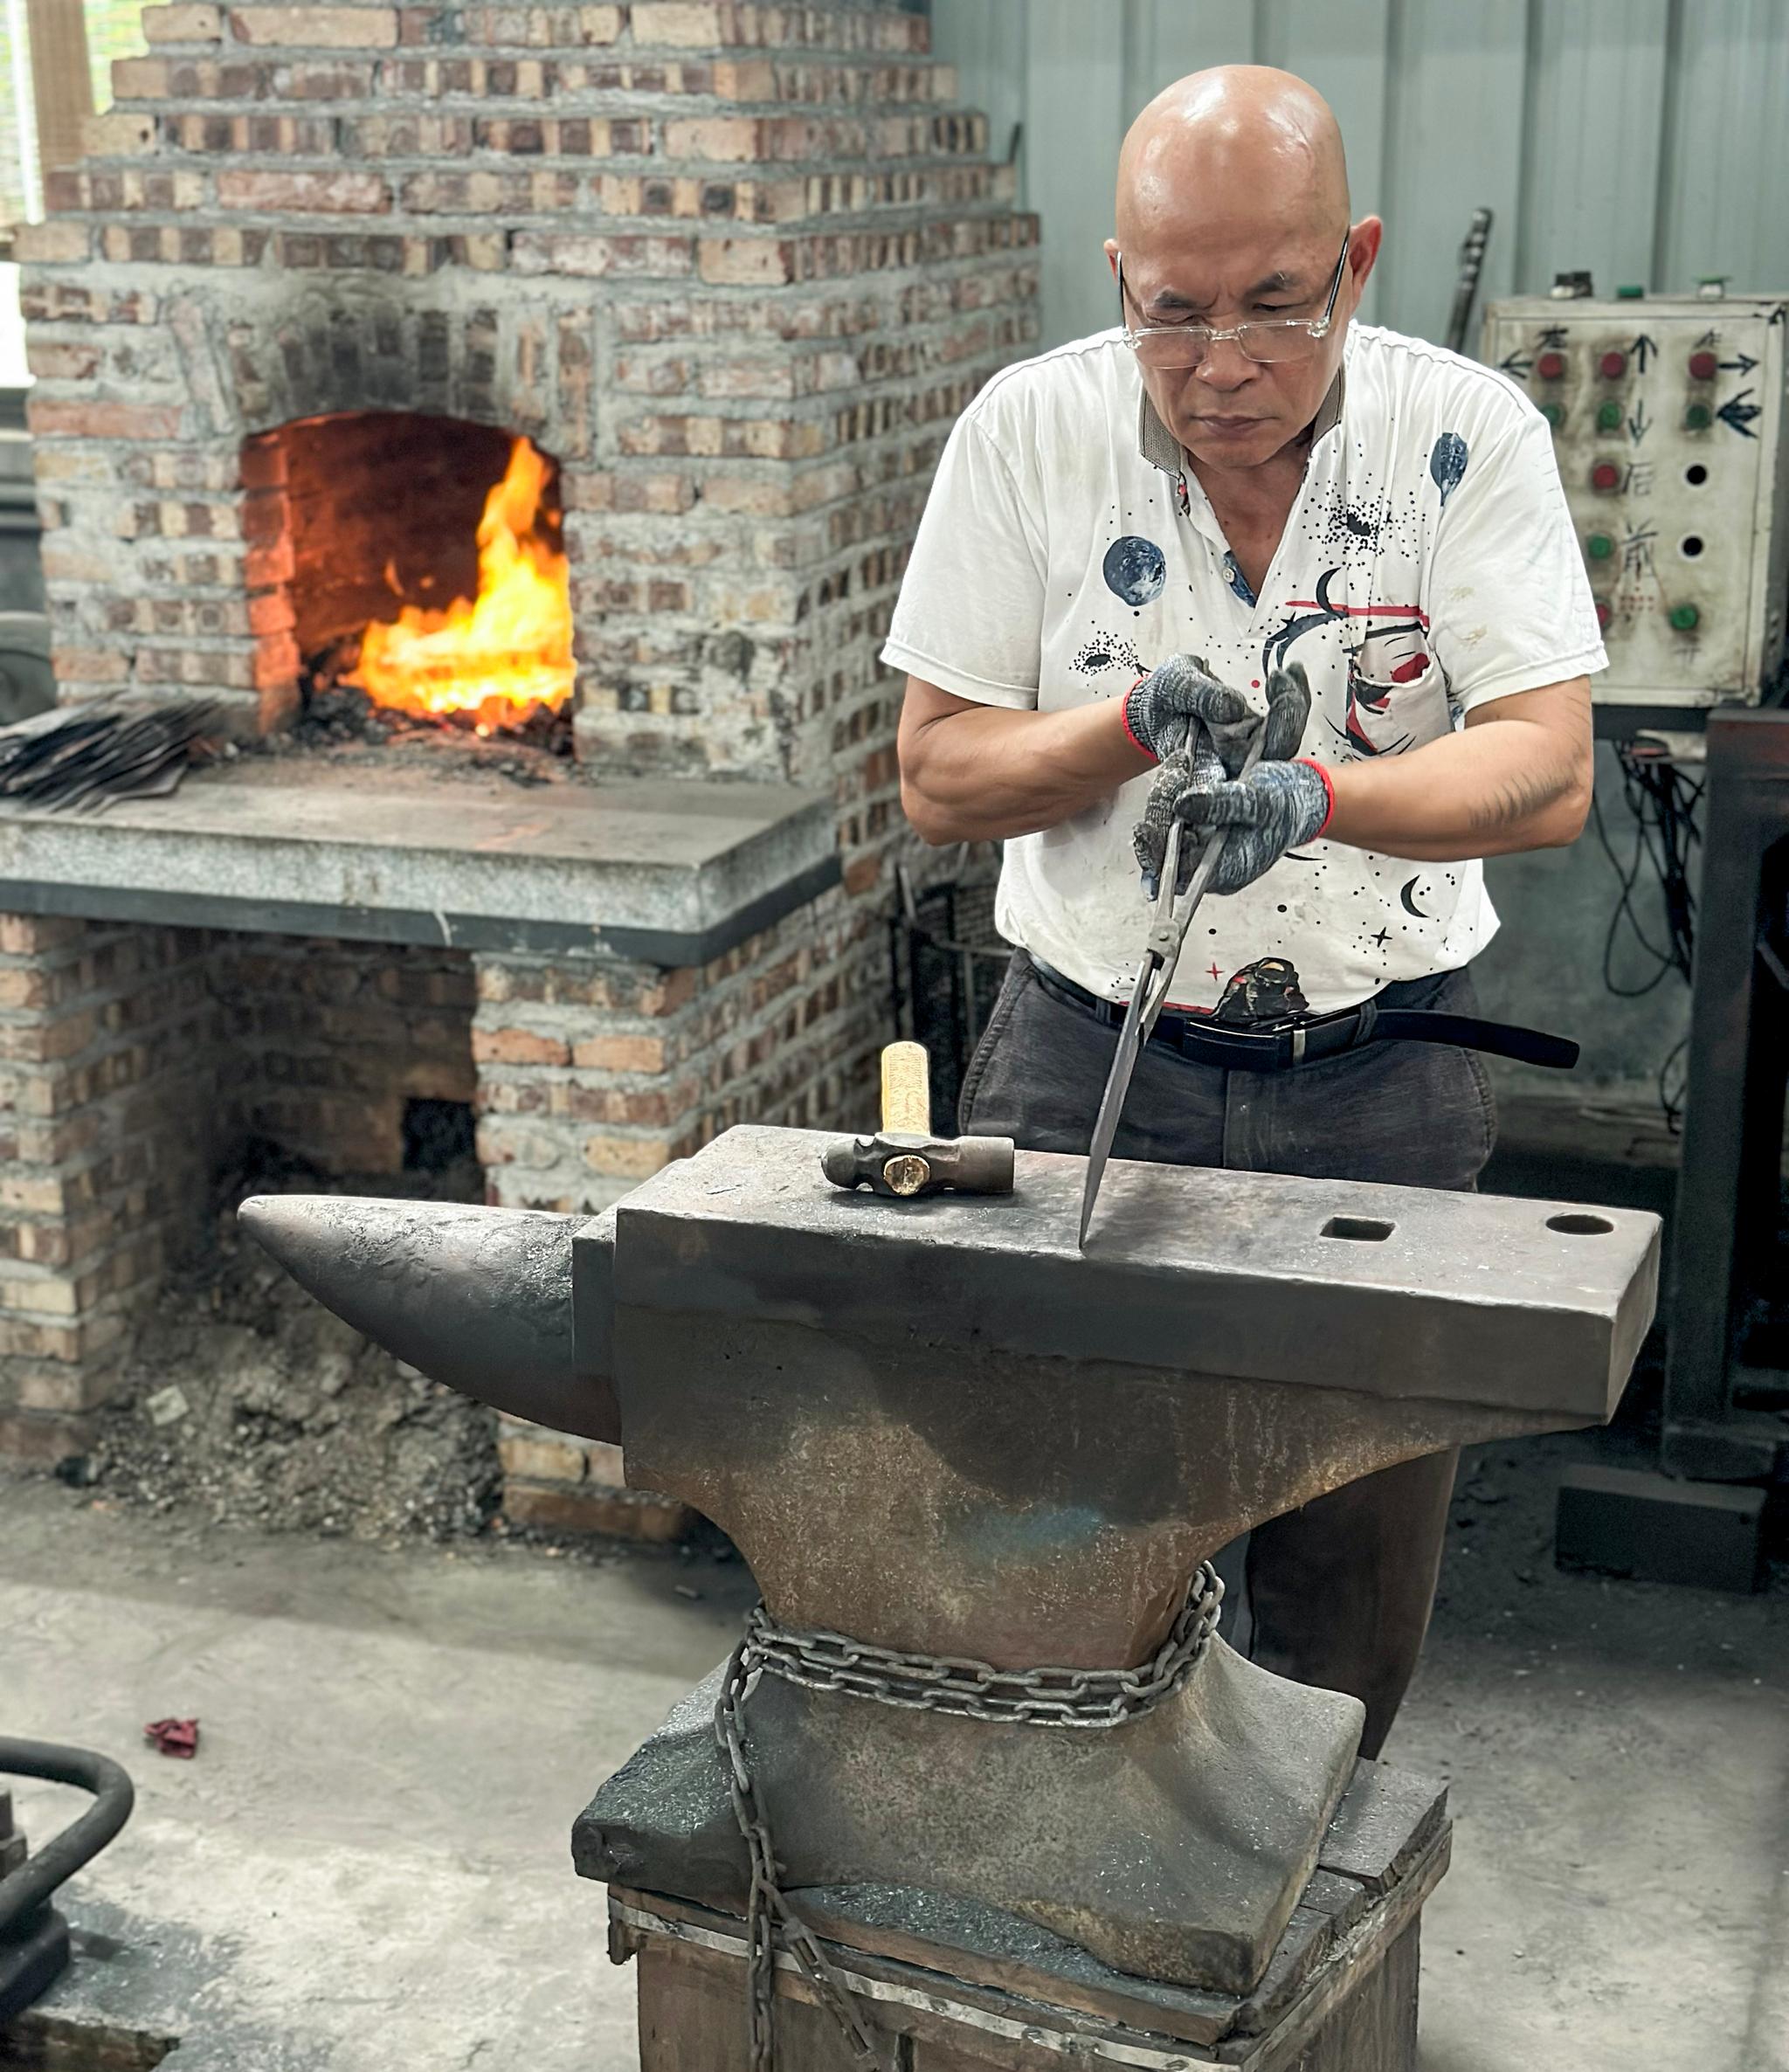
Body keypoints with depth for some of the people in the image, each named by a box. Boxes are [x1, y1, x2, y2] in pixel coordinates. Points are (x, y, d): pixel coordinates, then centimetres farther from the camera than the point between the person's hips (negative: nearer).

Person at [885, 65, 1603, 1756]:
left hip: (1380, 1088, 0)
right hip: (1085, 1064, 0)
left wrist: (1317, 793, -31)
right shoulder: (1029, 431, -5)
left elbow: (1547, 772, -13)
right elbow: (937, 777, -3)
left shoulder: (1469, 434, -7)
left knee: (1357, 1576, 11)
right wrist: (1135, 722, -21)